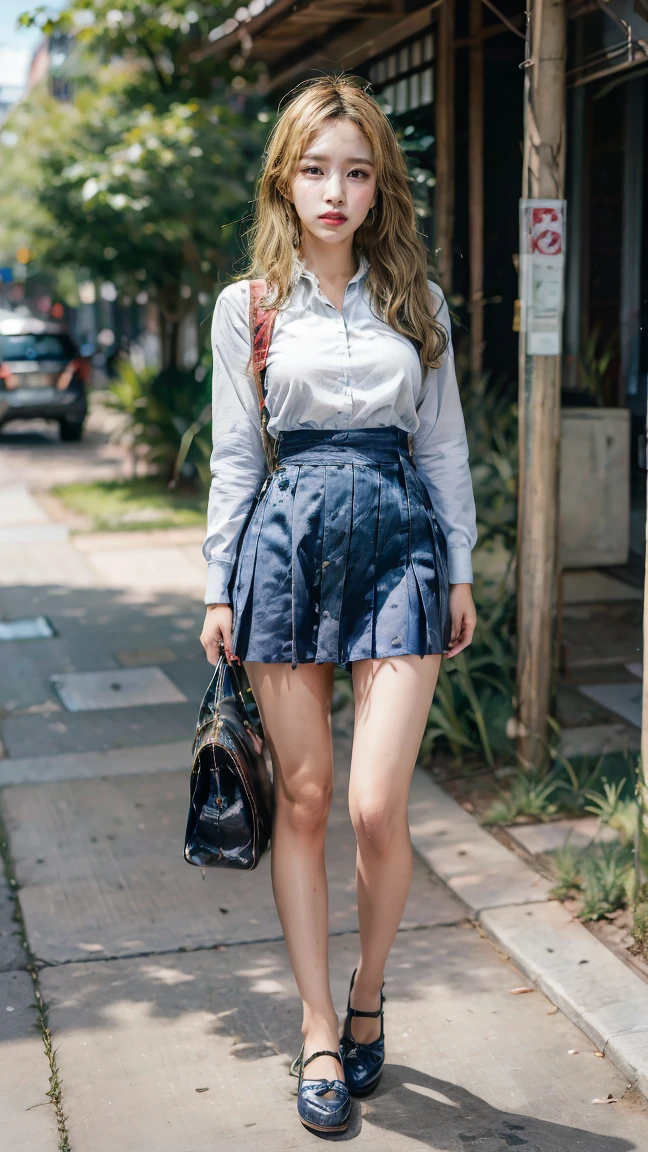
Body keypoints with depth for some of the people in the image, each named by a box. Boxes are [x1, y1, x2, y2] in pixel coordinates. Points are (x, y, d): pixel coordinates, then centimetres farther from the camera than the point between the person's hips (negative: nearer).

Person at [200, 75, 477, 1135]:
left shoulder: (416, 302, 9)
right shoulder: (248, 306, 7)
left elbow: (443, 443, 12)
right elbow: (235, 454, 7)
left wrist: (462, 570, 9)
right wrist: (221, 589, 4)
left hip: (400, 540, 0)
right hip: (289, 537, 0)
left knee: (377, 806, -8)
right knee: (303, 798, 4)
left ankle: (367, 999, 20)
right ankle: (320, 1032, 18)